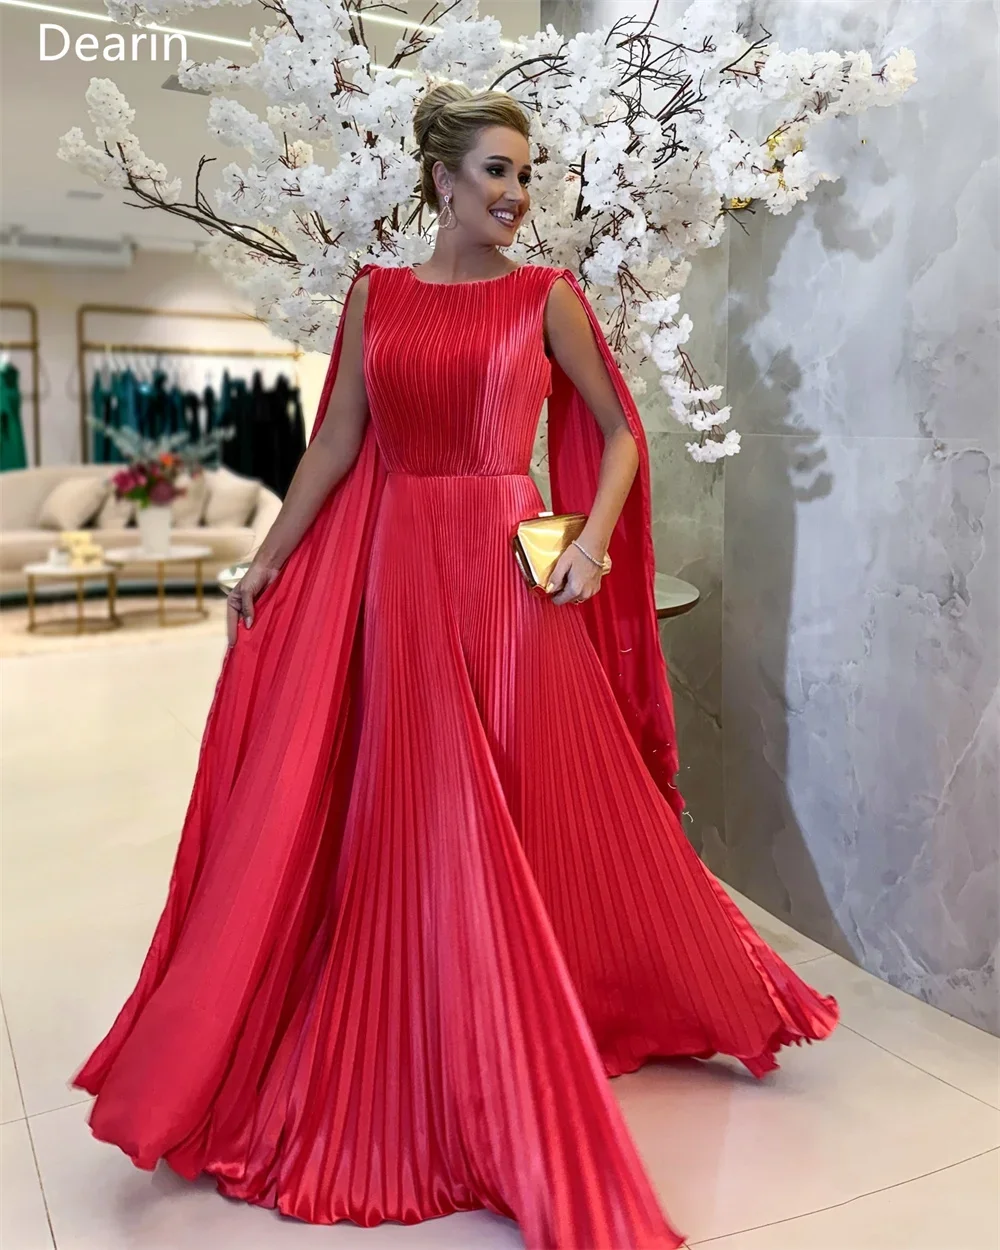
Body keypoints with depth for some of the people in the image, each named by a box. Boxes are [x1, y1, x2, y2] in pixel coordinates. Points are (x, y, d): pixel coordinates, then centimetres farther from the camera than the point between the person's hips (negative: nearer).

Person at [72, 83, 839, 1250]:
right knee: (395, 822, 6)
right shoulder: (373, 293, 10)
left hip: (507, 571, -2)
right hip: (389, 571, 2)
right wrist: (267, 561, 8)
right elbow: (335, 444, 10)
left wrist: (593, 543, -8)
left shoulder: (548, 295, 5)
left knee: (529, 818, 3)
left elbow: (617, 433, 6)